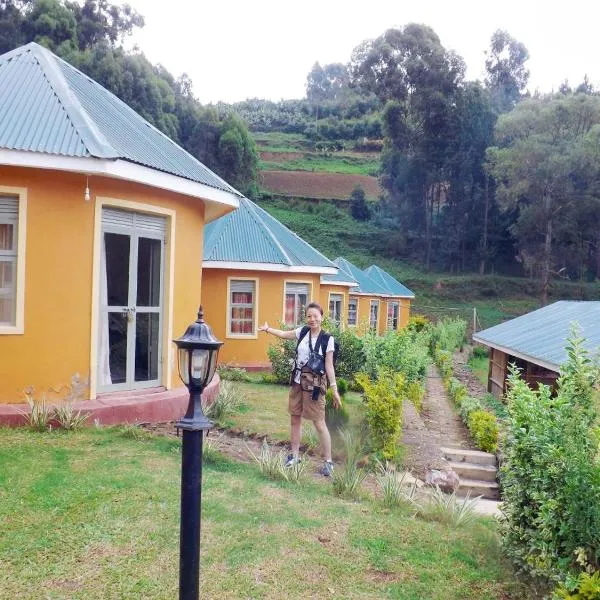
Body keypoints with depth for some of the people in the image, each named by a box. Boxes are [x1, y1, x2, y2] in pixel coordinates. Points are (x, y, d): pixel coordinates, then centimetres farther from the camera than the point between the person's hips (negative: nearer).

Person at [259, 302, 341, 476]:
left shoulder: (327, 339, -9)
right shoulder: (302, 332, 2)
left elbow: (329, 366, -7)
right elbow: (284, 334, 13)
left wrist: (334, 389, -10)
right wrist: (268, 329, -2)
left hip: (315, 383, -5)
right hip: (297, 381, 5)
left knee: (319, 423, -3)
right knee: (295, 419, 13)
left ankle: (328, 461, 8)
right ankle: (295, 455, 28)